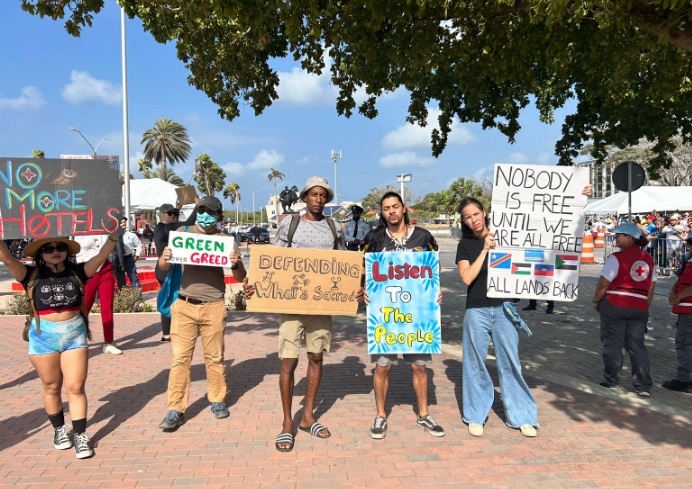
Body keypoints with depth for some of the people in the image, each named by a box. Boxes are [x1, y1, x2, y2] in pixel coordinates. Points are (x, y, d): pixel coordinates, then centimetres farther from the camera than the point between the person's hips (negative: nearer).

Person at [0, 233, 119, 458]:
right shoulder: (32, 275, -3)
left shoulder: (77, 272, -2)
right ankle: (59, 429, 34)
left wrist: (114, 233, -25)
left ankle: (80, 435, 12)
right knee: (52, 388, 15)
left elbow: (101, 256, -12)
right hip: (43, 336, 0)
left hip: (75, 335, 0)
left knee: (76, 388, 2)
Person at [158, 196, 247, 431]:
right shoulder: (183, 232, 4)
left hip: (214, 306, 0)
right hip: (185, 305, 1)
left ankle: (218, 400, 26)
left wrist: (236, 264, -21)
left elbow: (240, 278, 1)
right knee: (180, 358, 1)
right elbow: (163, 267, 6)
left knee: (215, 357, 9)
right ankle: (175, 410, 9)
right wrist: (164, 259, -17)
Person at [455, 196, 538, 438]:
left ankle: (522, 417, 17)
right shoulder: (465, 245, 4)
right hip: (477, 311, 0)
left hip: (503, 308, 0)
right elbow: (467, 277, -10)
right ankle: (476, 416, 19)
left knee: (510, 363, 4)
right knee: (475, 363, 6)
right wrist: (485, 249, -14)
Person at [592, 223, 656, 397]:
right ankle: (644, 386, 11)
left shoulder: (617, 257, -12)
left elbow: (603, 284, -13)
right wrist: (645, 306, 20)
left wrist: (596, 301, 1)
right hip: (639, 308, 5)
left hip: (614, 305, -5)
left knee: (612, 343, 7)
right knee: (637, 346, 11)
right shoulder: (649, 260, 8)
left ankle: (611, 381, 14)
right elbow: (651, 288, 11)